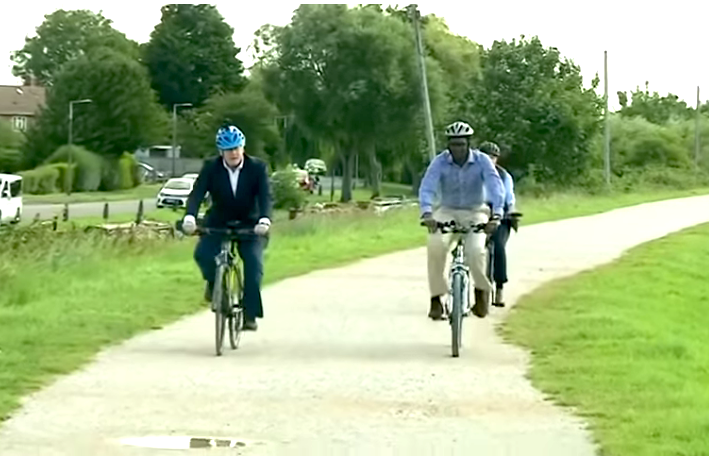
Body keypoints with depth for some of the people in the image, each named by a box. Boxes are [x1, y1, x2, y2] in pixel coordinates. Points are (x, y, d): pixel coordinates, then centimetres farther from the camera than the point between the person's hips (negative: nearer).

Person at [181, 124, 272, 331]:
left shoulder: (257, 168, -13)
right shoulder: (211, 168, -12)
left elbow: (265, 196, -24)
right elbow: (197, 194, -23)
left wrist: (264, 220, -44)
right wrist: (189, 217, -42)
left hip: (249, 225, -1)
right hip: (218, 223, 1)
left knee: (254, 263, -20)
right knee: (203, 253, -25)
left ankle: (250, 314, -13)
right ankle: (214, 282, 8)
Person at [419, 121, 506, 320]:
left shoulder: (482, 161, -16)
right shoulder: (440, 162, -15)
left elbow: (495, 186, -27)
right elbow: (427, 187, -27)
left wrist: (496, 215, -43)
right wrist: (427, 213, -46)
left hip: (475, 212, -1)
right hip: (447, 212, 1)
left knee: (476, 250, -27)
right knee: (436, 244, -29)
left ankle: (482, 290, 3)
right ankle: (436, 298, -19)